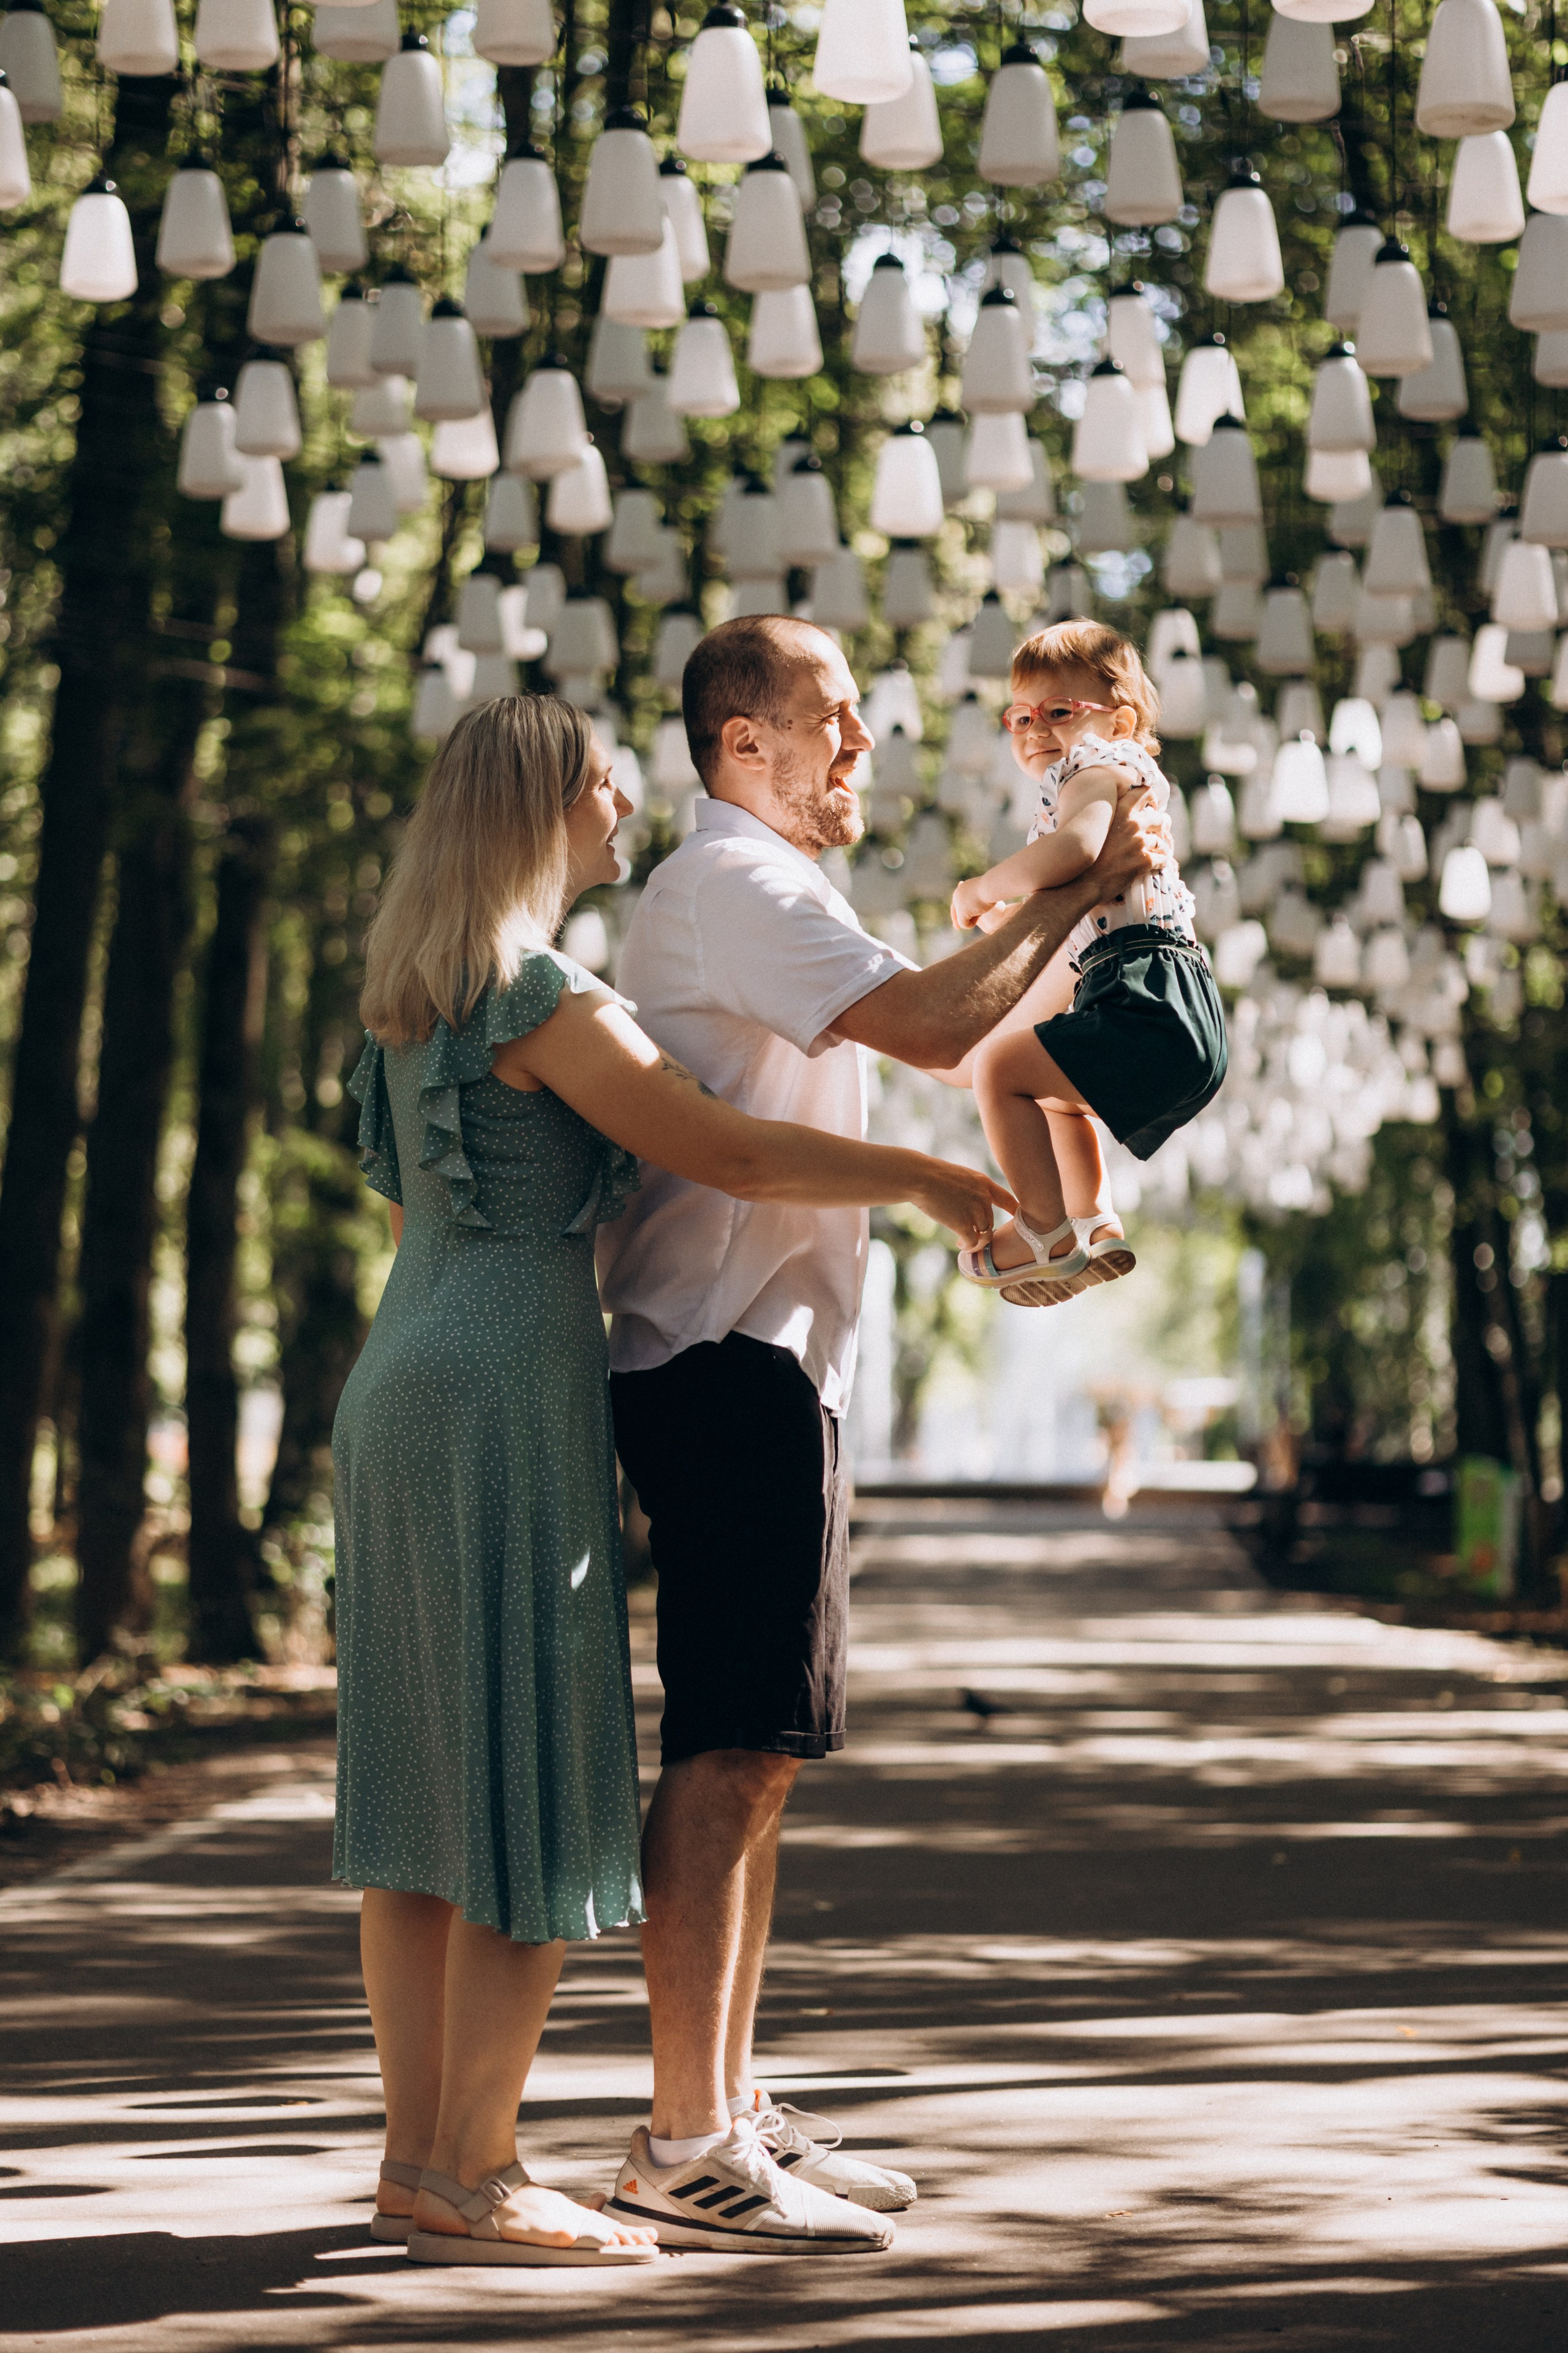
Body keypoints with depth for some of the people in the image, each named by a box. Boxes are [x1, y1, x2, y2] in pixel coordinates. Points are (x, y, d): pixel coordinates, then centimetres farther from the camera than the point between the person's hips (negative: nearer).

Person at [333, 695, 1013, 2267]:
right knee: (533, 1794, -5)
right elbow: (730, 1153, -17)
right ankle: (472, 2181, -4)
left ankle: (419, 2163, 11)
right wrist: (928, 1179, -6)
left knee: (421, 1792, 8)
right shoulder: (543, 998, -13)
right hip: (509, 1402, -9)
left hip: (402, 1388, 9)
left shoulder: (414, 1000, 15)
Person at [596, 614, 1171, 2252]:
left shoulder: (739, 892, 24)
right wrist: (1076, 892, -10)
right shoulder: (737, 884, -11)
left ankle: (727, 2107, 18)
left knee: (755, 1750, 13)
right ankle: (683, 2151, -11)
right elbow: (934, 1028, -22)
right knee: (727, 1750, -12)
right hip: (735, 1362, -11)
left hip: (759, 1362, 11)